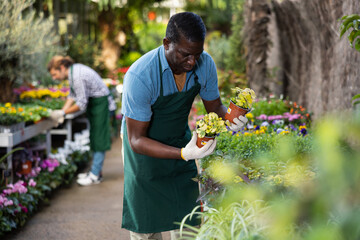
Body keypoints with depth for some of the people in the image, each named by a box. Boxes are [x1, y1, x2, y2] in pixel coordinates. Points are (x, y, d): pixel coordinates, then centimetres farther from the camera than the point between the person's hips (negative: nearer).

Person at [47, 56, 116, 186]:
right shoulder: (73, 71, 2)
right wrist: (62, 111, -1)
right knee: (94, 138, 14)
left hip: (101, 102, -10)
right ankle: (96, 171, 21)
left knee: (99, 138, -5)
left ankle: (95, 175, -2)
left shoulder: (77, 76, -28)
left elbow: (81, 104, -25)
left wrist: (63, 113, -17)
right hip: (94, 102, 10)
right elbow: (72, 95, 9)